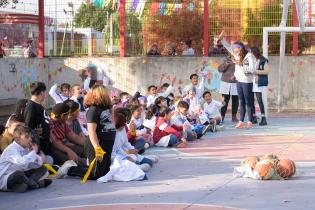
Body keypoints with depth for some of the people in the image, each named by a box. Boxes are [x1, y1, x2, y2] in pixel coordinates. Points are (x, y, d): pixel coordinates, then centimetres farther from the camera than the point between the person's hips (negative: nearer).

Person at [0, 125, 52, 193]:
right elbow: (22, 162, -43)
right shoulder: (11, 149, -22)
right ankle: (38, 184, -13)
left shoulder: (26, 149, 3)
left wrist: (37, 152, -15)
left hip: (19, 177, 9)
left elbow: (40, 163, 4)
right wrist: (34, 152, -28)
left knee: (42, 169, 7)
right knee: (18, 174, -42)